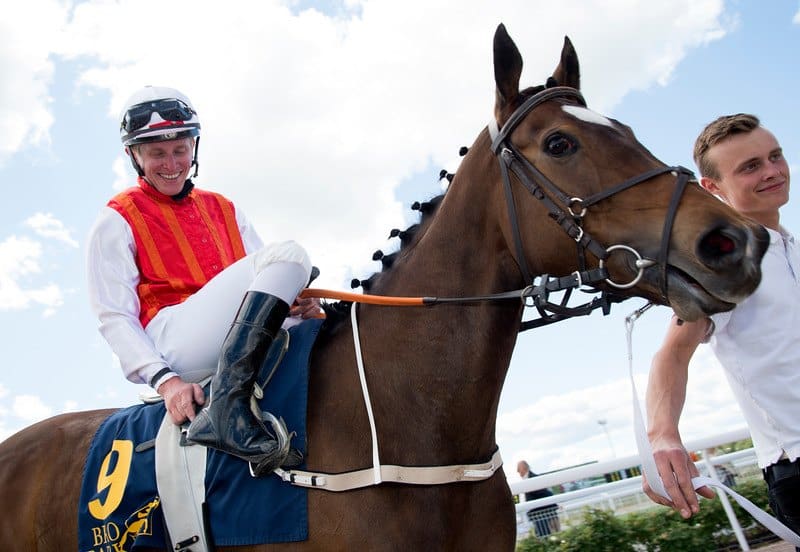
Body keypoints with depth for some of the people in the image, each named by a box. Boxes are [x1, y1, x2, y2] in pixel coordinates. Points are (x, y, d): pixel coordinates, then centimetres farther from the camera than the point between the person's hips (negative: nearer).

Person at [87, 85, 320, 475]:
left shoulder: (223, 209, 24)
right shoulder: (117, 221, 9)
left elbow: (259, 282, 17)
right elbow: (114, 317, -1)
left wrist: (295, 303, -8)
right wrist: (164, 379, -18)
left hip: (238, 345, 6)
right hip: (171, 341, -6)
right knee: (287, 255, -25)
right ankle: (227, 412, -38)